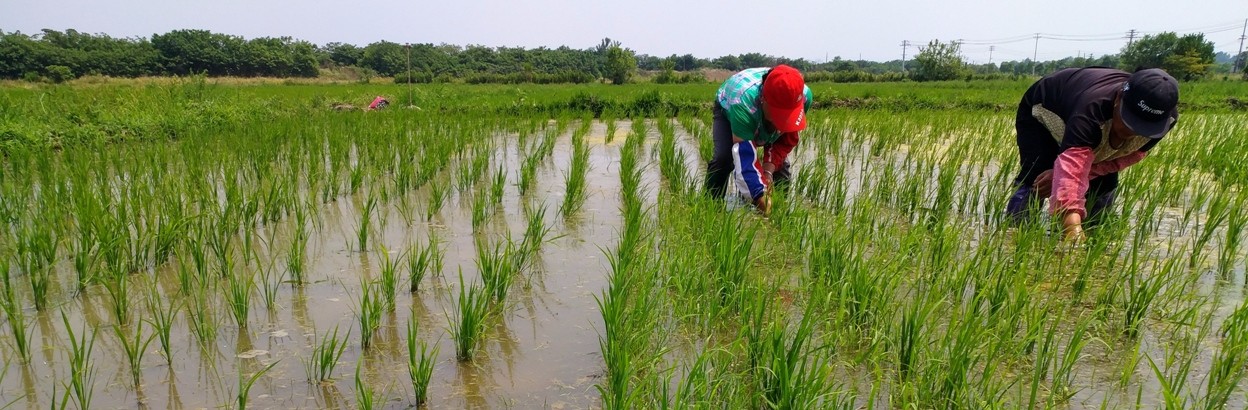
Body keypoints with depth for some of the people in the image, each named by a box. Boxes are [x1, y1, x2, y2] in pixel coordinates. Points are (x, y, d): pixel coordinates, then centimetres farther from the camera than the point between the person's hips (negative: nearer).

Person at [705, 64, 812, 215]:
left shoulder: (803, 96, -34)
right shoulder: (744, 102, -49)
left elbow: (787, 140, -21)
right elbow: (744, 156, -49)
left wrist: (768, 171, -34)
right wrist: (760, 196, -55)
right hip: (728, 110, -4)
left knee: (780, 162, -10)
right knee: (723, 157, -28)